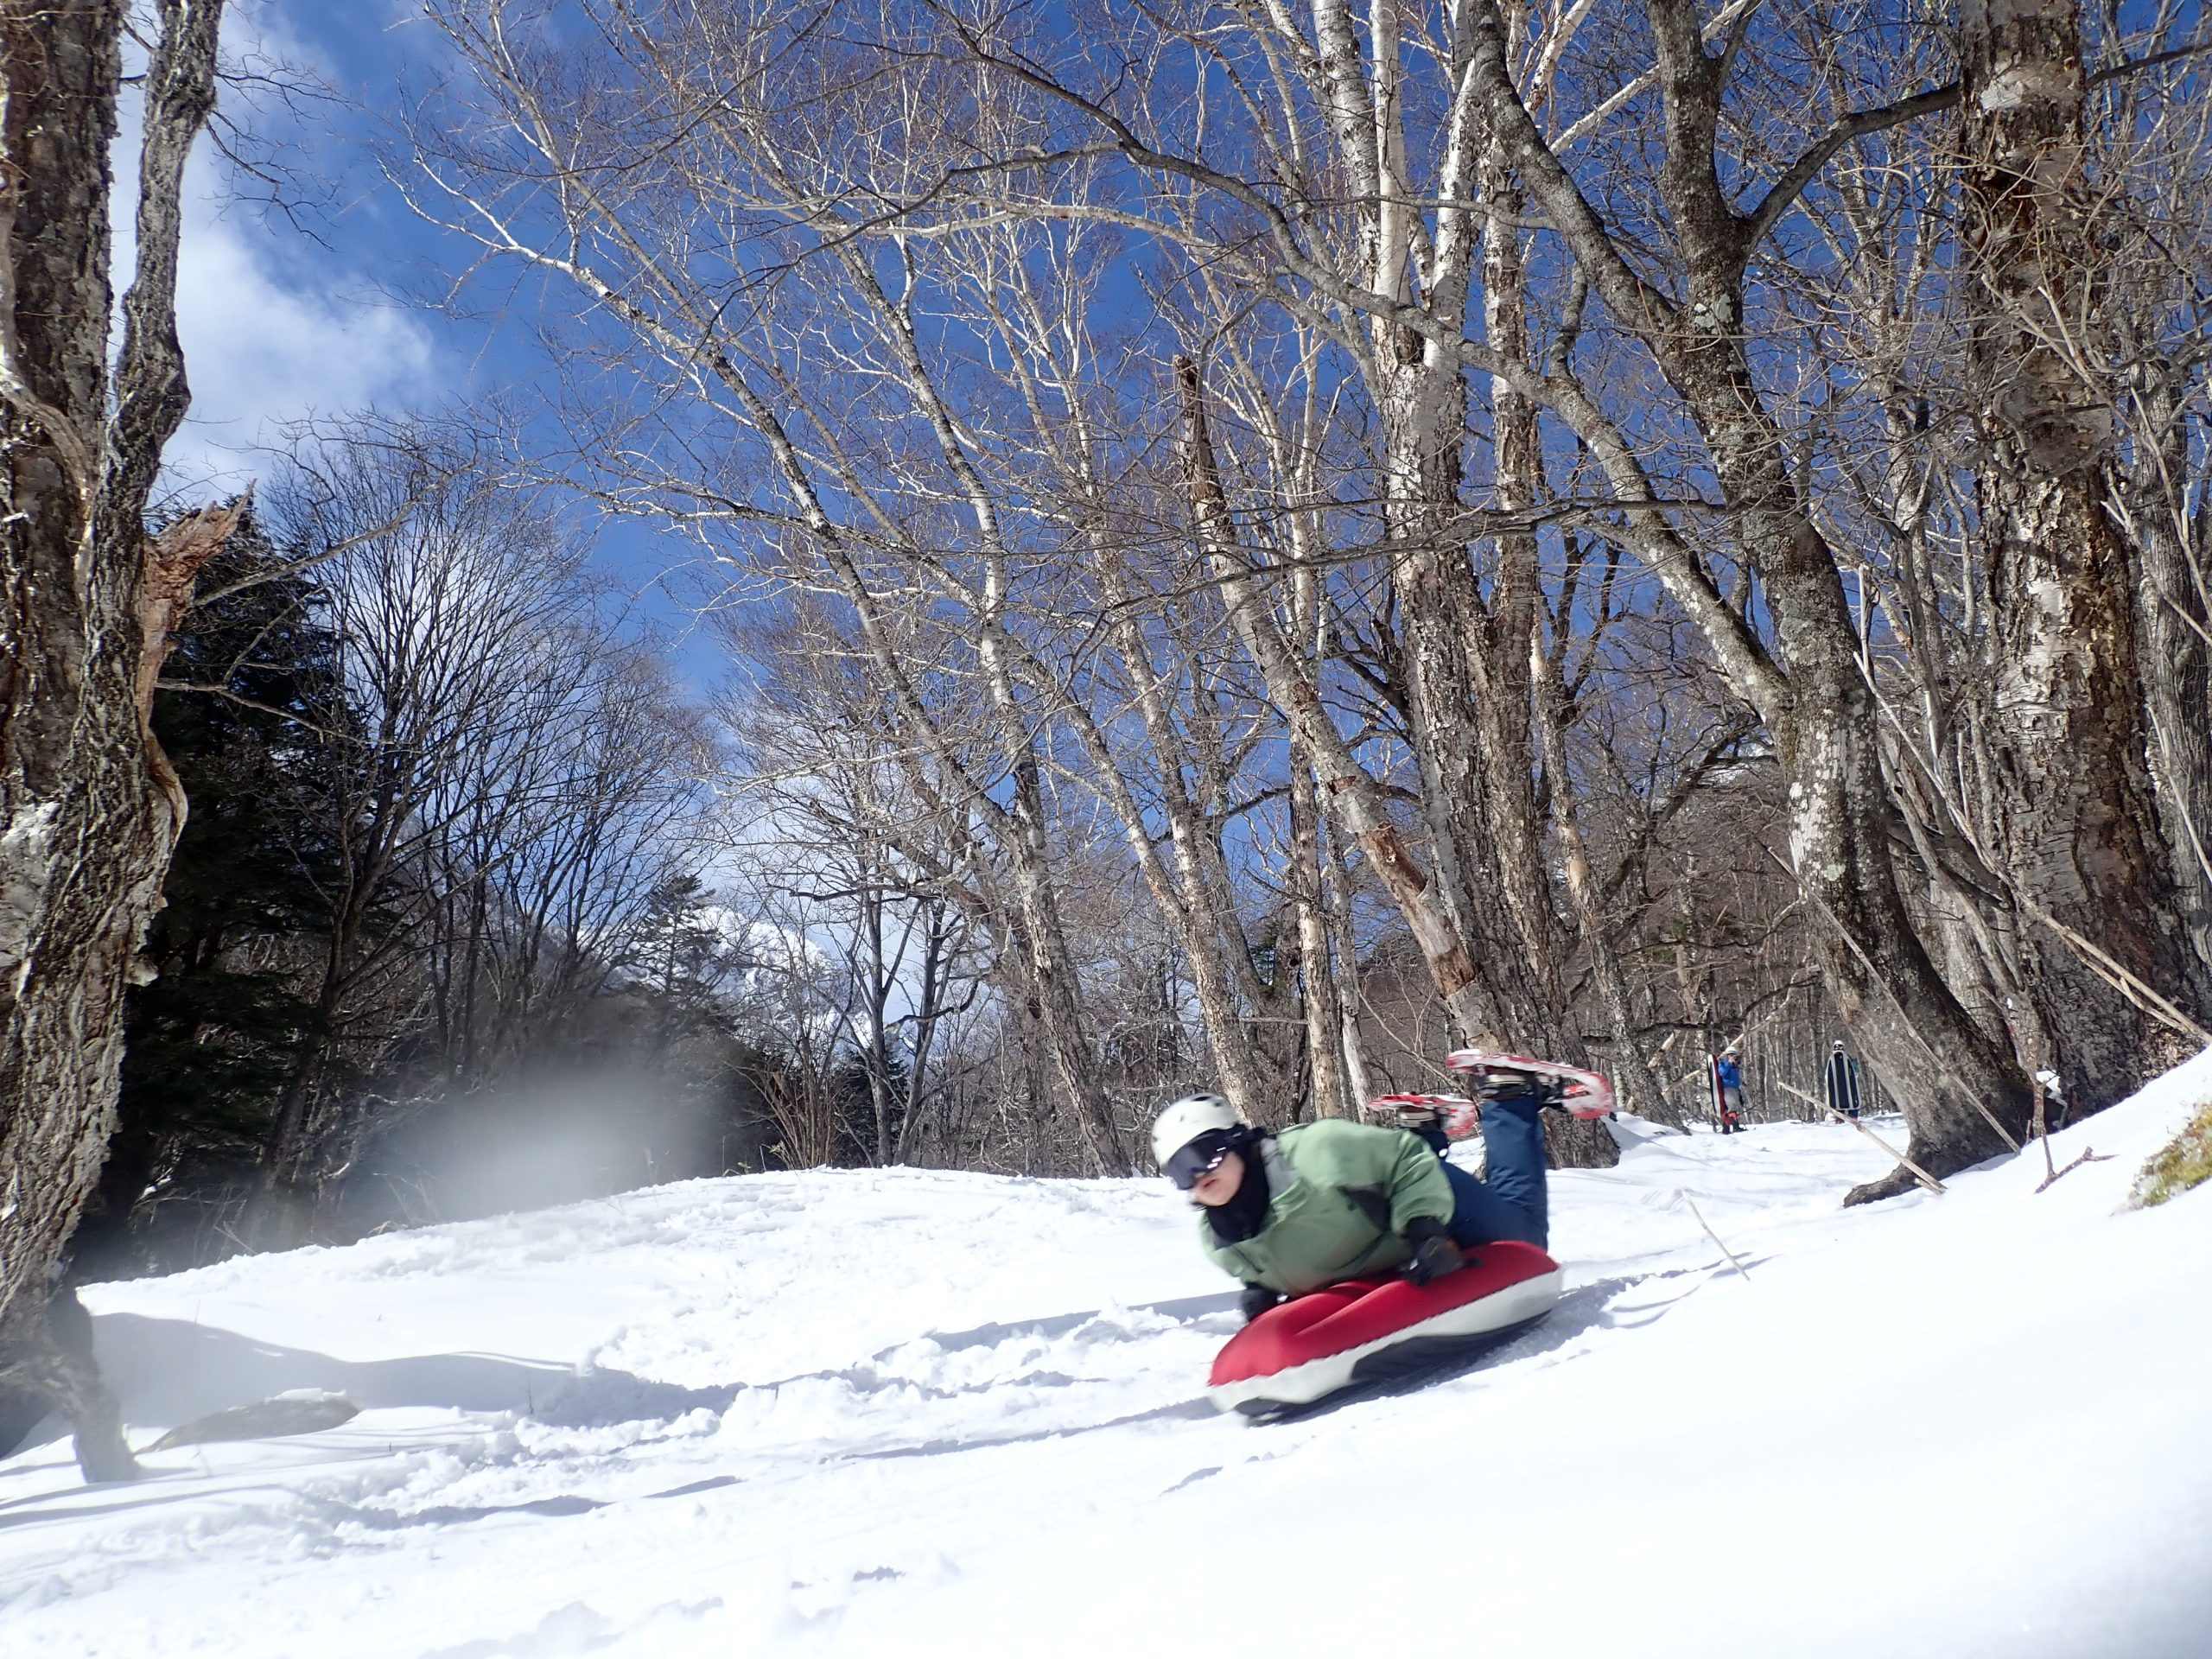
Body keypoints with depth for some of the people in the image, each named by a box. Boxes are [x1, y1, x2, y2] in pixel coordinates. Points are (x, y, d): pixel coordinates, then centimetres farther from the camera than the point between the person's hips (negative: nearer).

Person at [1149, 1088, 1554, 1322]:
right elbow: (1263, 1273, 4)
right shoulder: (1218, 1242, -19)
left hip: (1430, 1200, -5)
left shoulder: (1314, 1152, -40)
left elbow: (1407, 1158, -28)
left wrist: (1426, 1228, -37)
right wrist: (1261, 1293, -18)